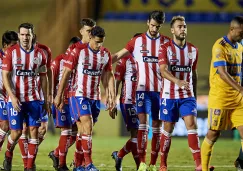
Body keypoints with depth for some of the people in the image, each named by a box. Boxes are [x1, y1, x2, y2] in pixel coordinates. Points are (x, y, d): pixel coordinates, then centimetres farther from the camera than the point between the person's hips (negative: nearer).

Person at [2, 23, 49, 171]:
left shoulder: (40, 54, 5)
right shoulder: (11, 52, -3)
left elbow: (43, 78, 11)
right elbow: (5, 76, -5)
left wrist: (46, 100, 9)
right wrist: (12, 96, -16)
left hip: (33, 99, 2)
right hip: (15, 99, -2)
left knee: (34, 131, -4)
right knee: (16, 132, -2)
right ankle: (8, 155, 28)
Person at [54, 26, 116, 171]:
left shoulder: (106, 54, 4)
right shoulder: (78, 51, -10)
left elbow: (110, 76, 11)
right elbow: (66, 73, -6)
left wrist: (112, 96, 4)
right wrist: (59, 95, -7)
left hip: (96, 97, 5)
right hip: (81, 95, -5)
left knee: (88, 130, 9)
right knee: (88, 127, -17)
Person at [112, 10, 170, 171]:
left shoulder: (166, 42, 5)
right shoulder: (137, 41, 4)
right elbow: (118, 56, 8)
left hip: (160, 89, 1)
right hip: (143, 88, -1)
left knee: (157, 125, 3)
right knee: (143, 121, -12)